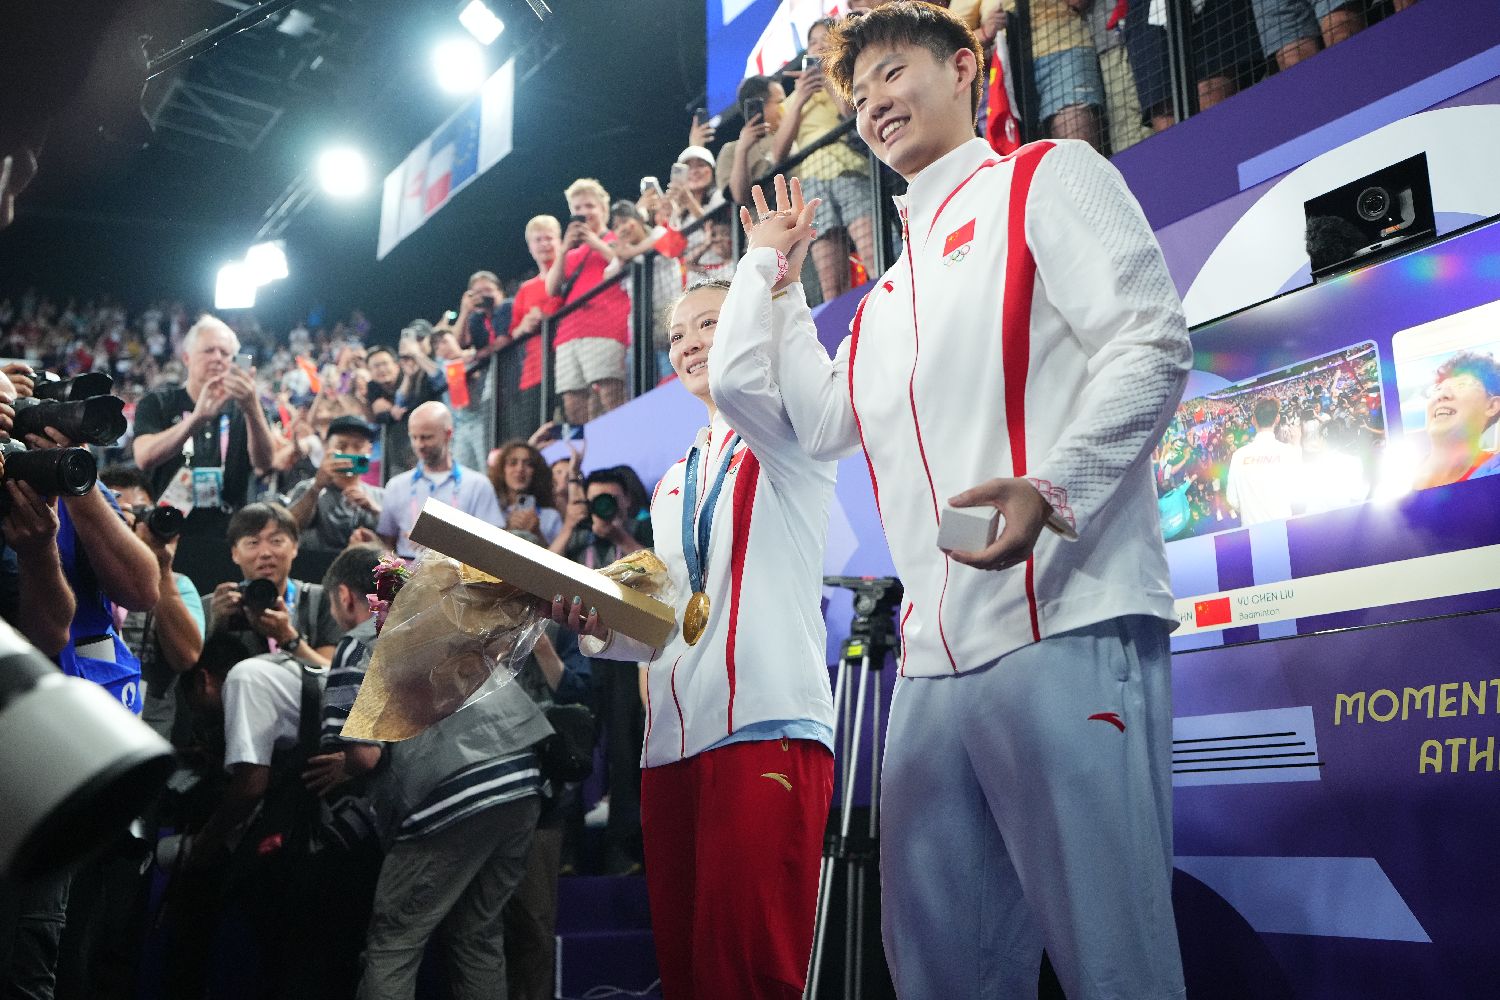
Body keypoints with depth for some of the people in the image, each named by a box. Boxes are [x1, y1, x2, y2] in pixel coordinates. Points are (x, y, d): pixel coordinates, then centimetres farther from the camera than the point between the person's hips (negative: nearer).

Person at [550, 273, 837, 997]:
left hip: (767, 728, -7)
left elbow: (733, 380, -20)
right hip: (670, 743, 7)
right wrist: (596, 620, 5)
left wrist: (764, 267, -9)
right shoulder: (670, 485, 24)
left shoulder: (786, 441, 4)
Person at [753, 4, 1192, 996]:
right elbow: (826, 420, 24)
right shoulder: (895, 287, 29)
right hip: (932, 660, 8)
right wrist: (774, 272, 27)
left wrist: (1050, 486, -23)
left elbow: (1153, 345, -7)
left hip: (1066, 628, -7)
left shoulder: (1049, 176, 6)